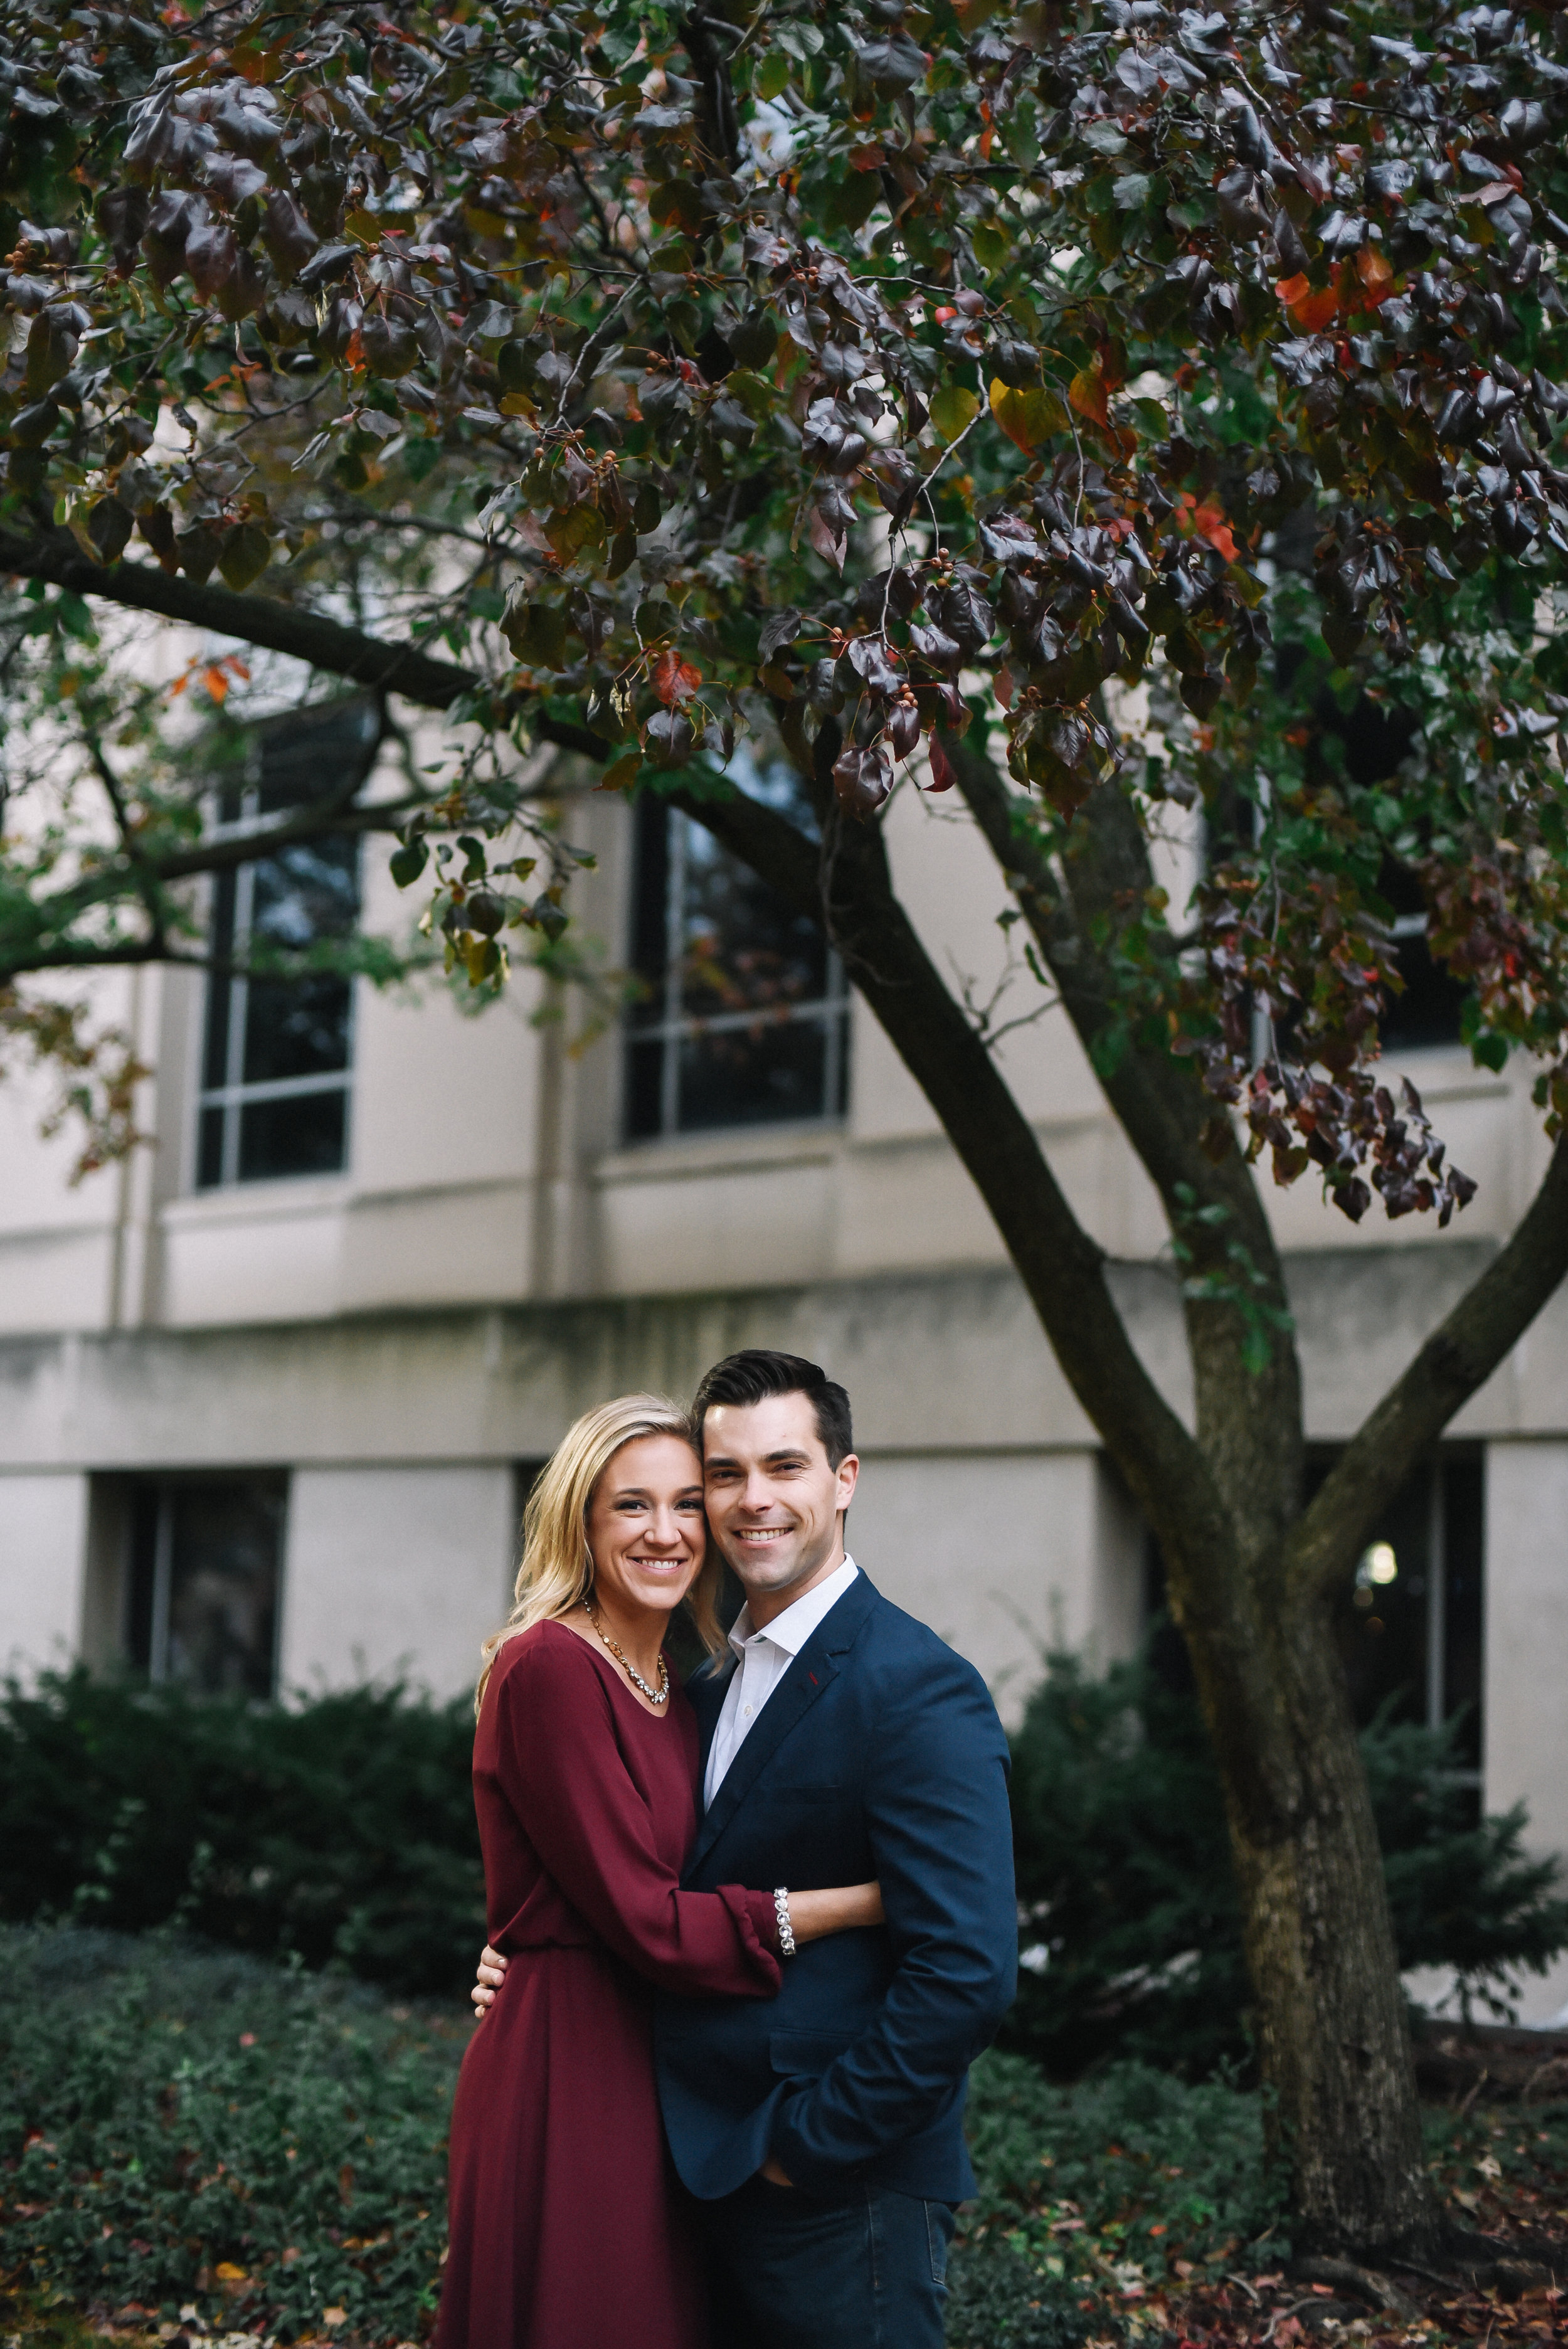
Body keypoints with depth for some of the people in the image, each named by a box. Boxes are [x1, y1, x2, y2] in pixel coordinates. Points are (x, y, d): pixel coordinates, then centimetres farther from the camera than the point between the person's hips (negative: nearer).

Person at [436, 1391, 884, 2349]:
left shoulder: (680, 1683, 10)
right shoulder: (549, 1667, -16)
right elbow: (643, 1919, -19)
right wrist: (866, 1900, -16)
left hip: (654, 2071, 8)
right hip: (567, 2073, -8)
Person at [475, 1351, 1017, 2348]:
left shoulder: (919, 1689, -16)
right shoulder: (715, 1684, 12)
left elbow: (967, 1976, -23)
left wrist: (810, 2142, -17)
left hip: (842, 2197, -8)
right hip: (714, 2181, 8)